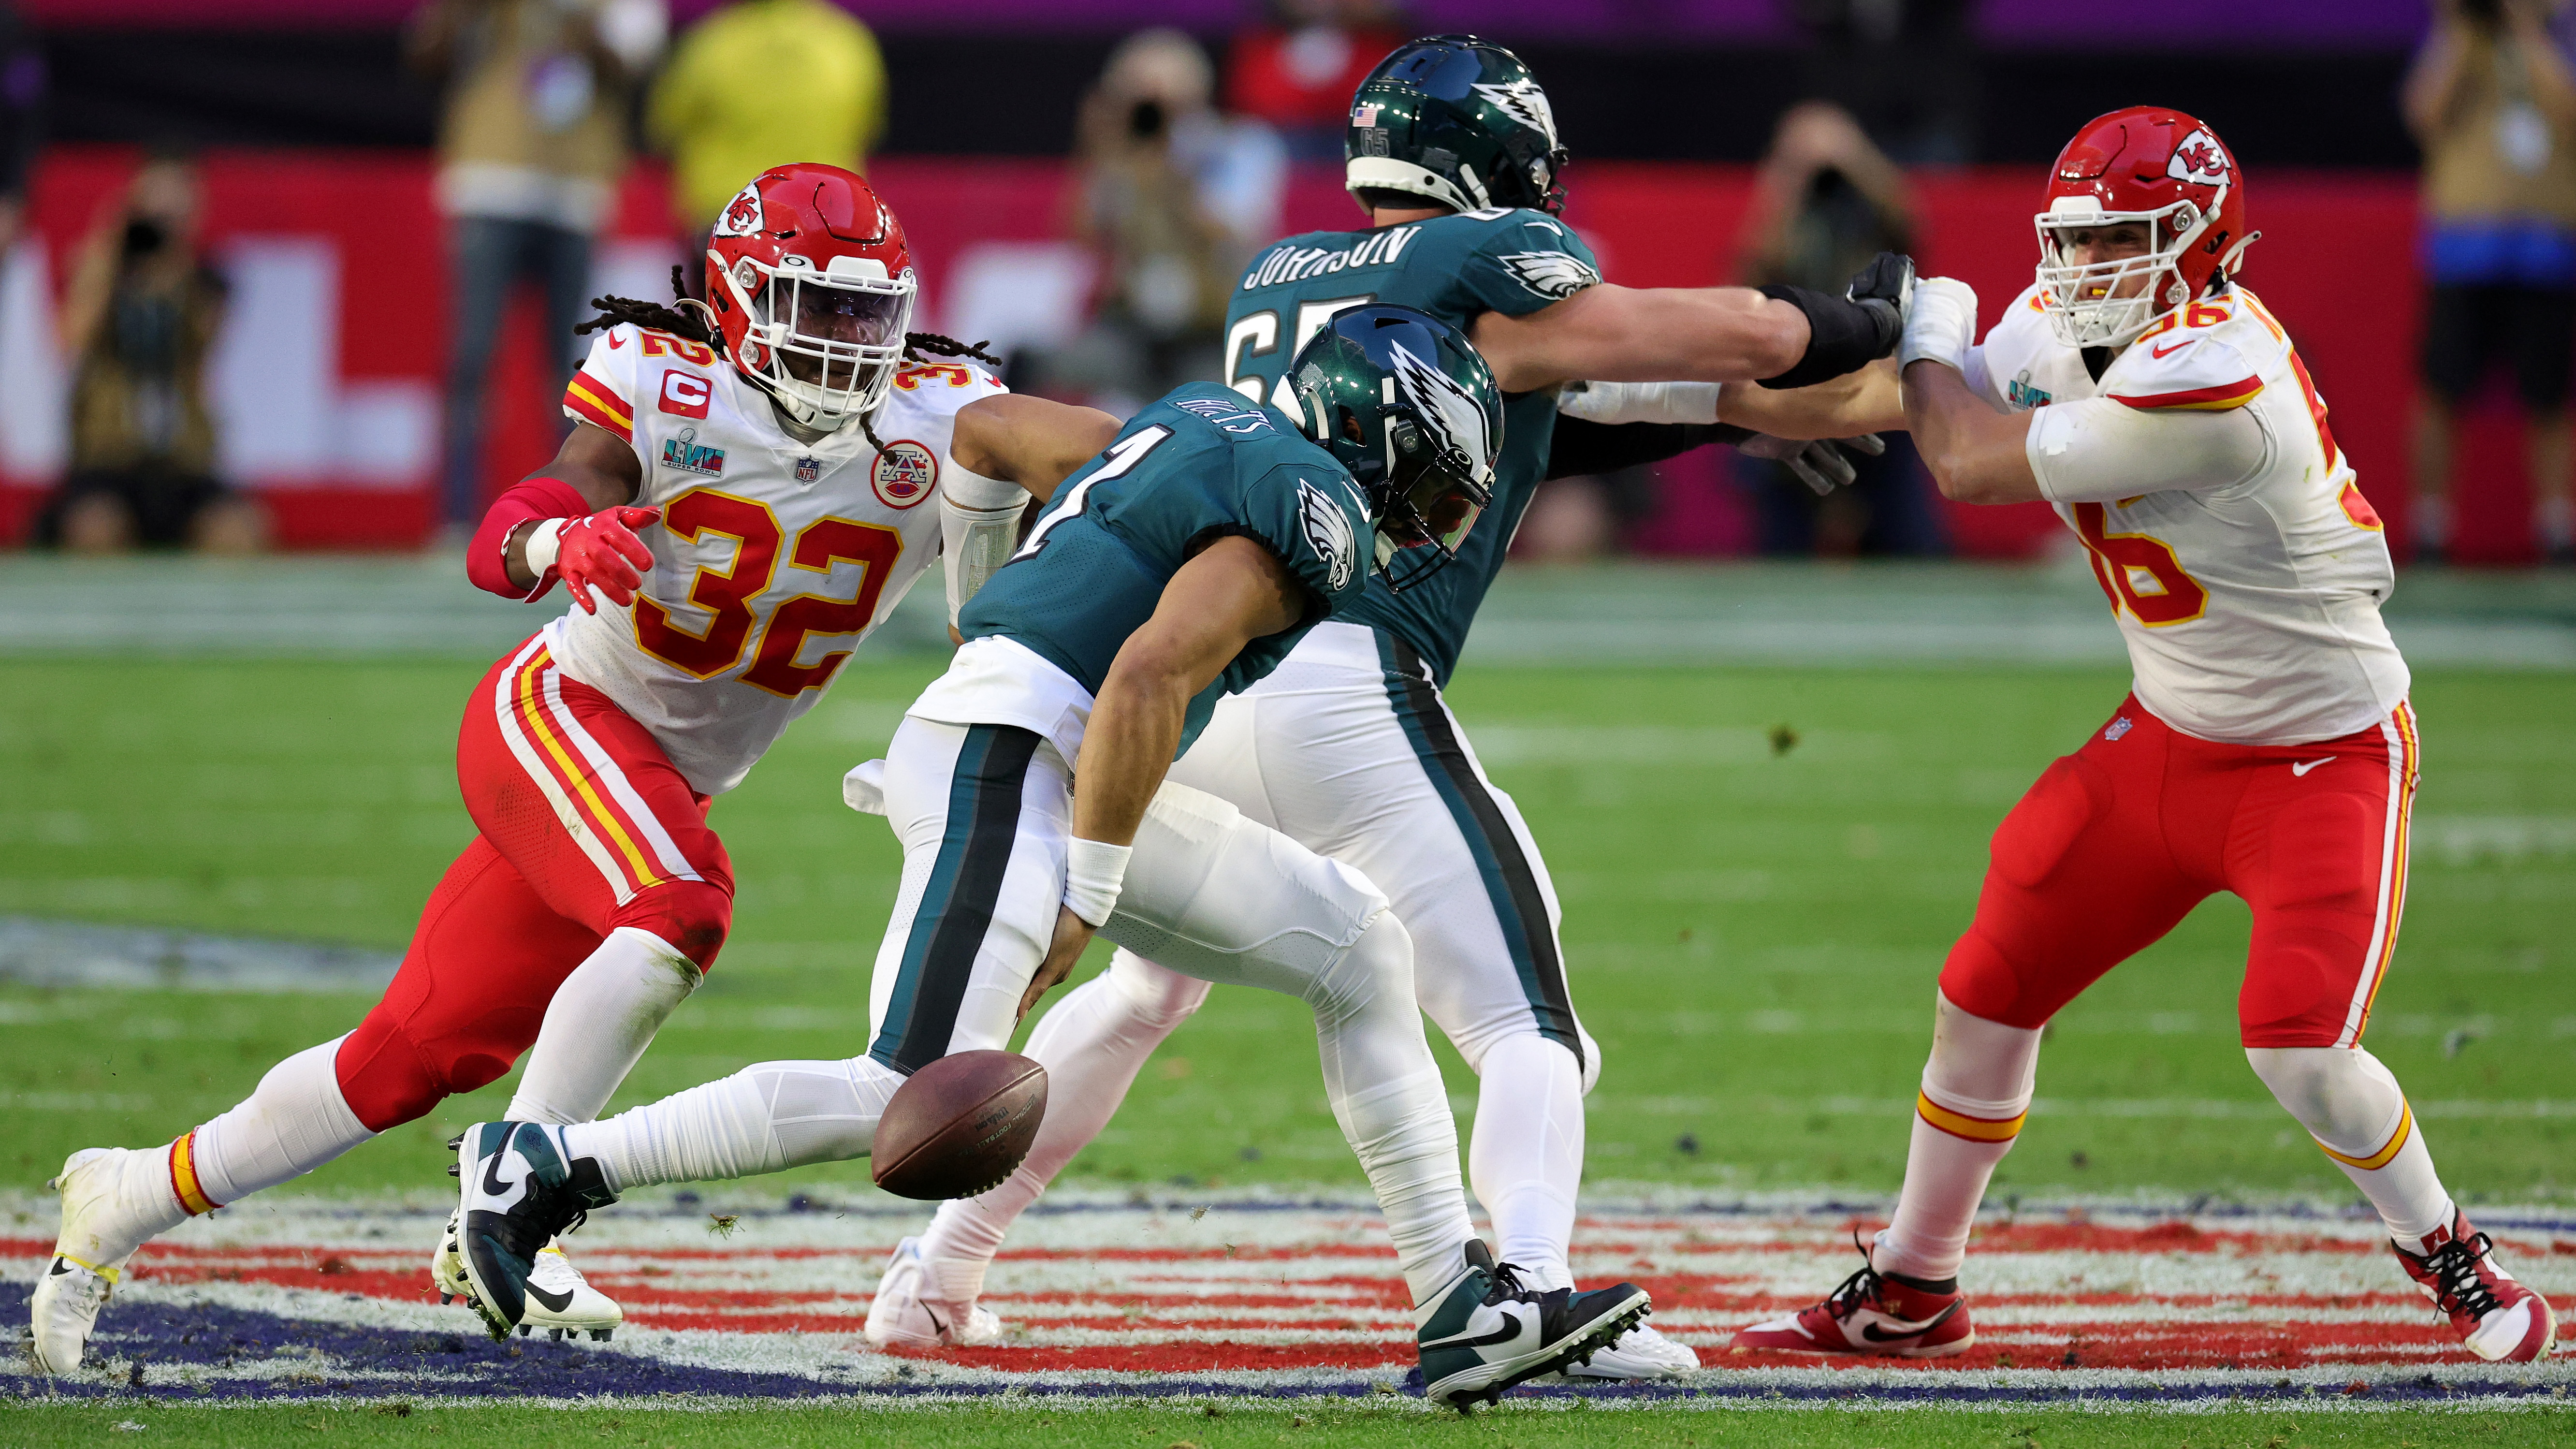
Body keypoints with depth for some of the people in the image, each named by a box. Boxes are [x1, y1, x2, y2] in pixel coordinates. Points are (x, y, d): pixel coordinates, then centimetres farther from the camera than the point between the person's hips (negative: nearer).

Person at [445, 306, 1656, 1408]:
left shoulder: (1216, 427, 19)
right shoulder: (1315, 512, -9)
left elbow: (977, 432, 25)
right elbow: (1150, 676, -21)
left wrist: (986, 617, 38)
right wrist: (1093, 893, -17)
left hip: (1061, 775, 11)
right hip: (1008, 759, -11)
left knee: (1359, 951, 12)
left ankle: (1463, 1311, 10)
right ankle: (544, 1172, -9)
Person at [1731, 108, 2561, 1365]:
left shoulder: (2213, 382, -32)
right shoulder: (2067, 323, -5)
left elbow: (1974, 468, -24)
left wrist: (1931, 333, -7)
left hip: (2326, 756, -8)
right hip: (2166, 742, 8)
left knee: (2299, 1049, -20)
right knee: (1988, 990, 6)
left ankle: (2453, 1263, 7)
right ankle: (1909, 1295, 21)